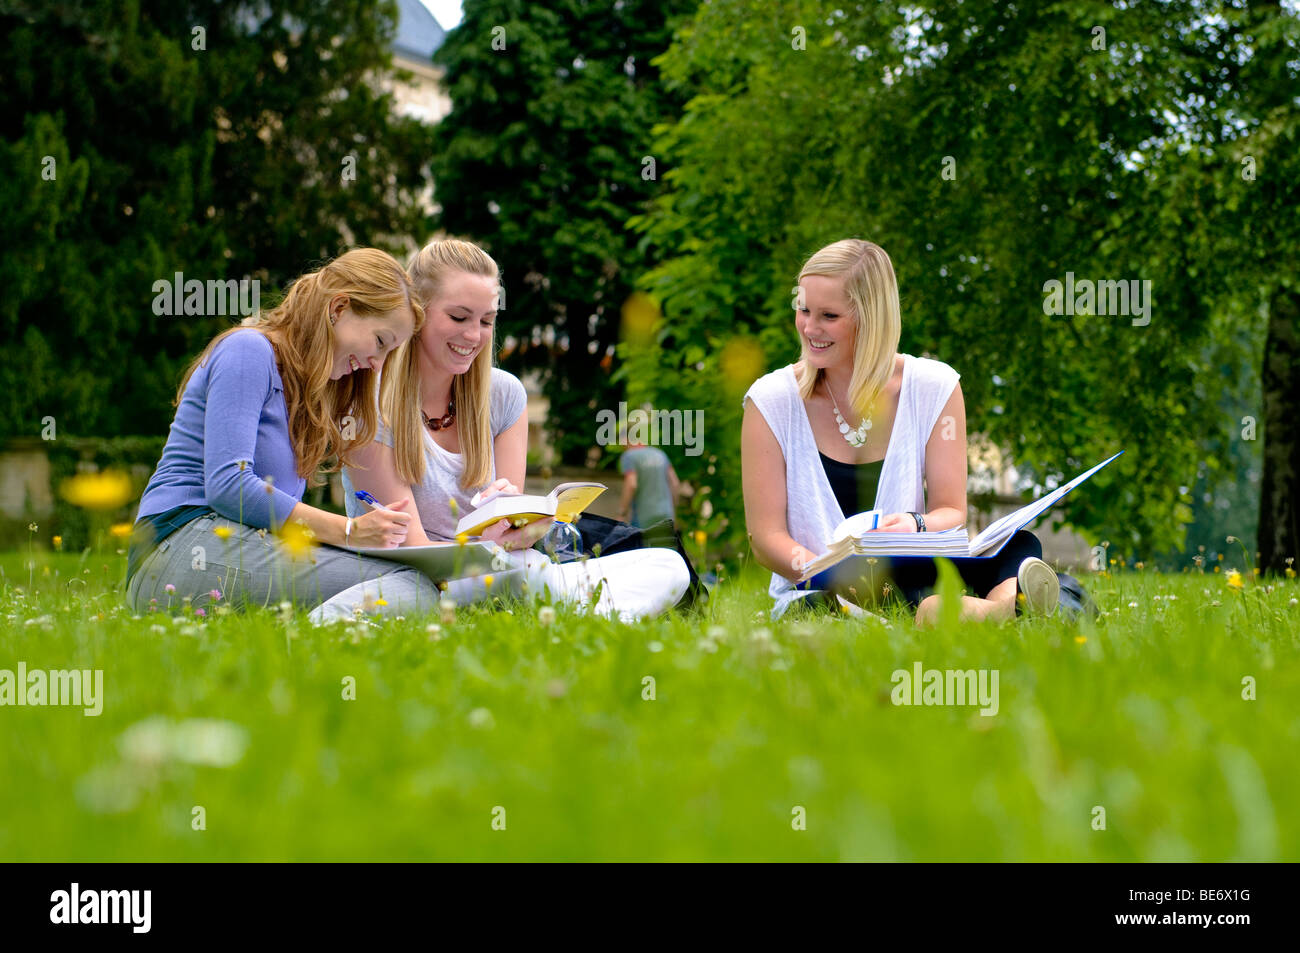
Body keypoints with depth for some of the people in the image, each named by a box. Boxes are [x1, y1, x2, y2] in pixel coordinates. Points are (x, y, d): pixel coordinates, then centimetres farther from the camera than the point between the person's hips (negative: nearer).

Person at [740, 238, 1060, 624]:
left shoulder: (934, 389, 4)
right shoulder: (772, 401, 0)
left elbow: (952, 512, 3)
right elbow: (766, 537, -4)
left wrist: (916, 525, -22)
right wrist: (828, 575, -25)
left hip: (913, 579, 2)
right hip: (813, 597, -2)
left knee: (1017, 545, -27)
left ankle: (1012, 600, -62)